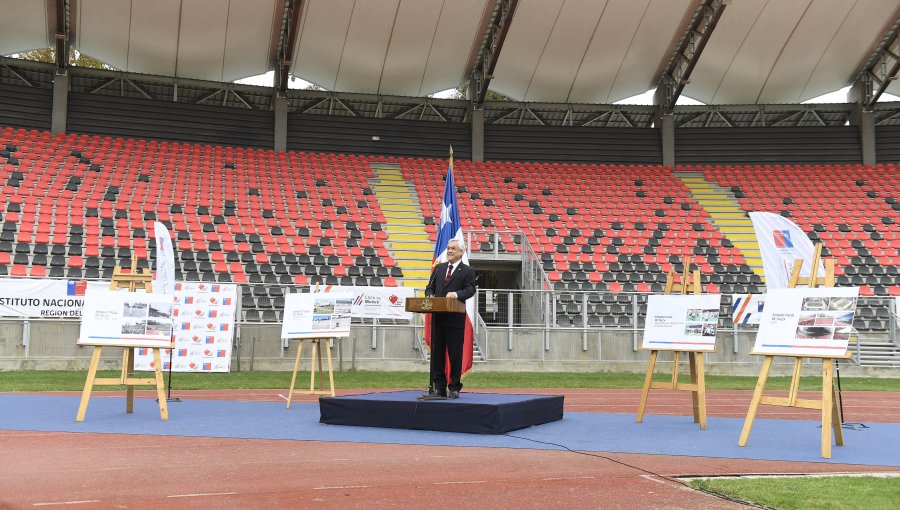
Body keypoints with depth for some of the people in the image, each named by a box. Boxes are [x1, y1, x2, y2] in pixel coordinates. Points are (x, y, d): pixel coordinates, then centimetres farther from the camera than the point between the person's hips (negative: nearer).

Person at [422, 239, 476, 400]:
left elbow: (470, 290, -10)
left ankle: (454, 388, 11)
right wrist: (430, 295, -6)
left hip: (455, 319, -4)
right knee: (437, 352, 7)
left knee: (455, 354, 2)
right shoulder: (438, 268, 17)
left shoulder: (467, 271, 2)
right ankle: (438, 387, 14)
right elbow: (430, 287, 16)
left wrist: (457, 294, -29)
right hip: (438, 318, 5)